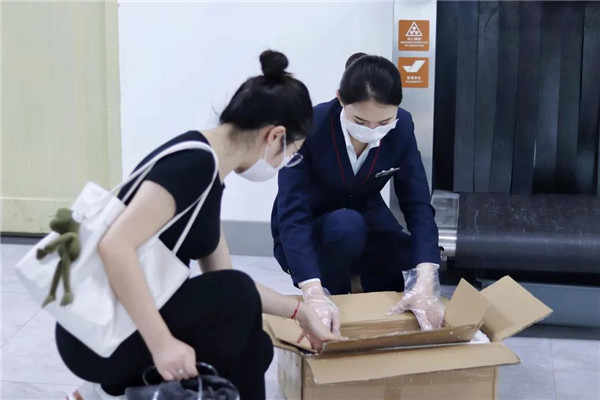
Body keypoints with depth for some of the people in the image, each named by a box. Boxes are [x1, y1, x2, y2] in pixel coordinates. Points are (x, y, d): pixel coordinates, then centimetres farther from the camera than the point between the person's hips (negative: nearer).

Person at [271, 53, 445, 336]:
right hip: (307, 235, -4)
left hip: (366, 219, 4)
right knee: (346, 225, -37)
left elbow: (418, 205, -21)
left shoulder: (401, 127, -17)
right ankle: (331, 296, -9)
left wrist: (425, 282, -39)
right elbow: (292, 214, -35)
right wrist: (314, 295, -50)